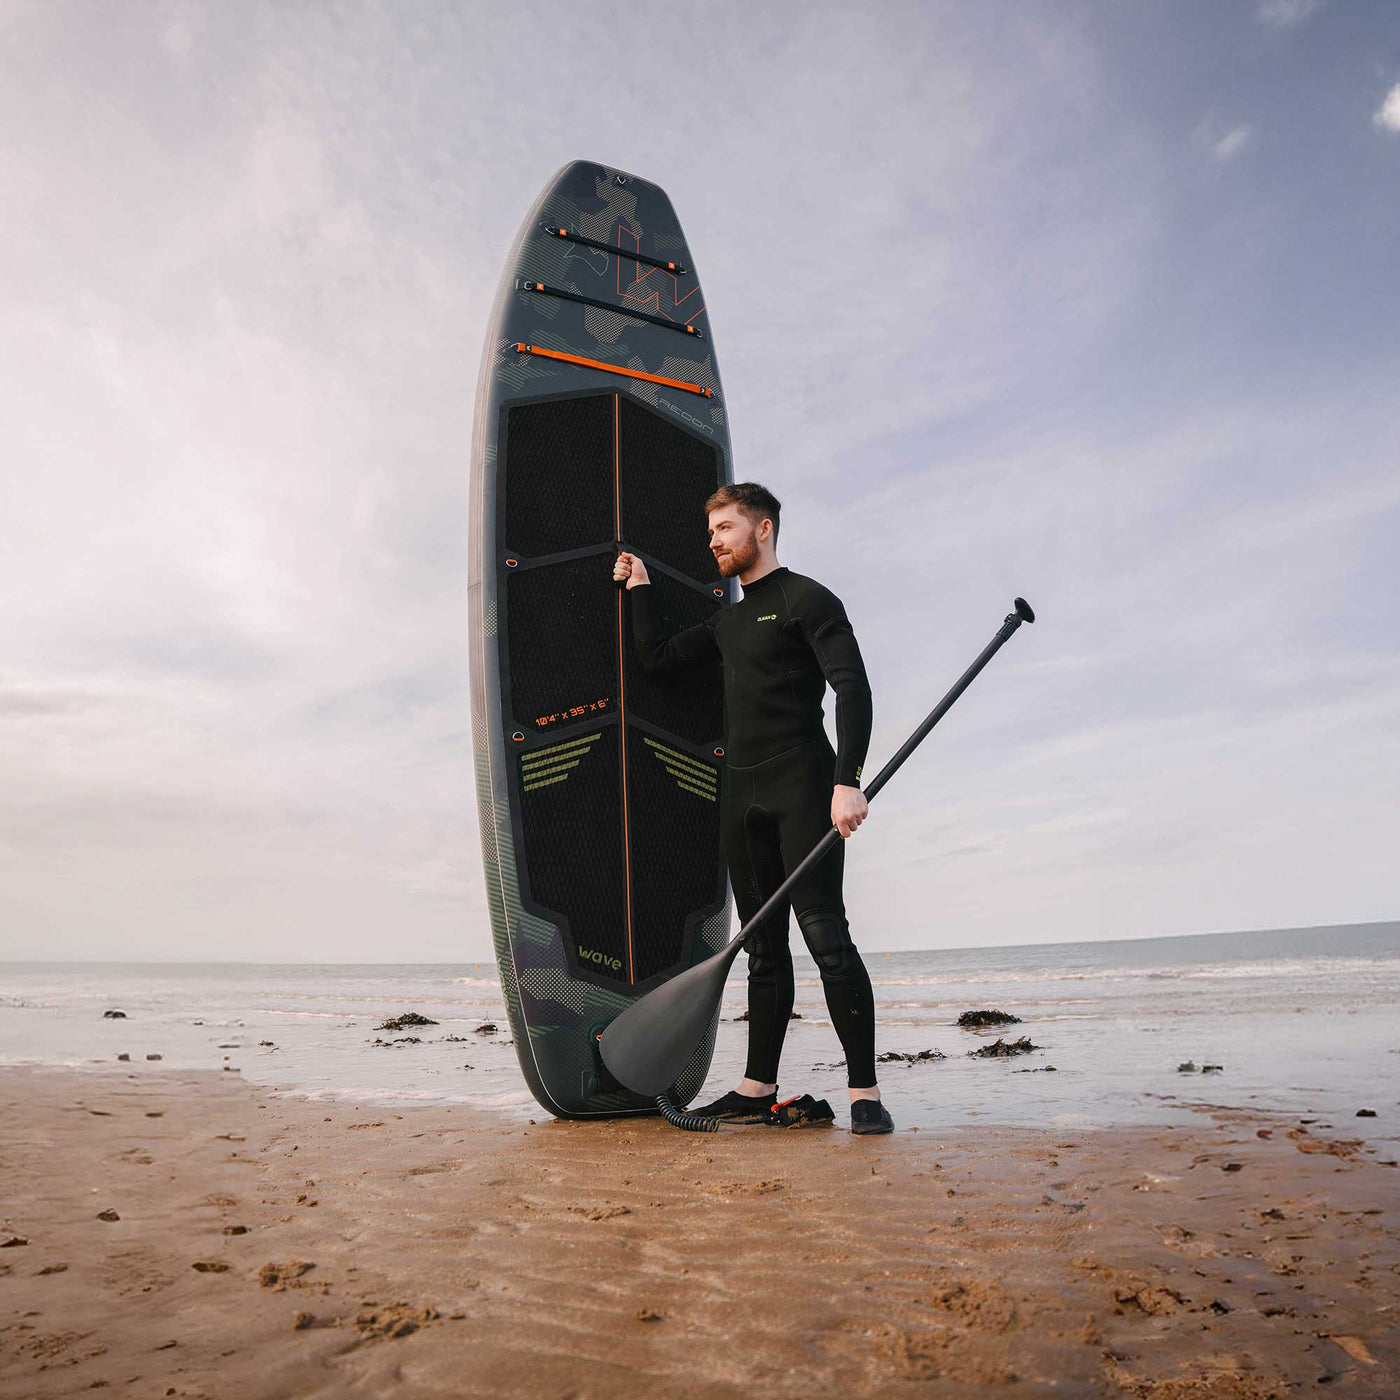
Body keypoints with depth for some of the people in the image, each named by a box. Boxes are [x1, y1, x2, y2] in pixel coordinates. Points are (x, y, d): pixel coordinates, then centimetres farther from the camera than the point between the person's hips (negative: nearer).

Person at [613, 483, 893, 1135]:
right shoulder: (727, 621, 22)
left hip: (801, 786, -7)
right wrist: (640, 587, 24)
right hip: (744, 795, 7)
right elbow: (658, 657, 24)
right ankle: (758, 1088, 15)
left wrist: (847, 781, -22)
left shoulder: (806, 599, -2)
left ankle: (865, 1090, -3)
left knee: (824, 931, -11)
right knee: (764, 945, 9)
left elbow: (853, 689, -12)